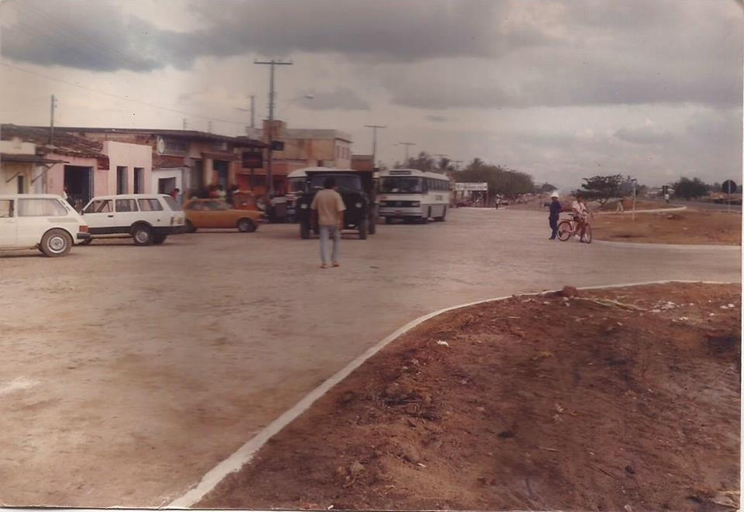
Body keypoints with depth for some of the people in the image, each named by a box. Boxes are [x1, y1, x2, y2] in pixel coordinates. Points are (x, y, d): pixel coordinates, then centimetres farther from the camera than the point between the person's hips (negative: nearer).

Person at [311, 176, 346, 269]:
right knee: (336, 241, 15)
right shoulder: (336, 195, -10)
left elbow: (313, 208, 7)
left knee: (324, 242, 1)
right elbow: (340, 210, -17)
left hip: (323, 221, 2)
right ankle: (335, 260, 14)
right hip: (334, 221, -1)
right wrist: (341, 222, -14)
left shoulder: (319, 194, -1)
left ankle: (324, 262, -7)